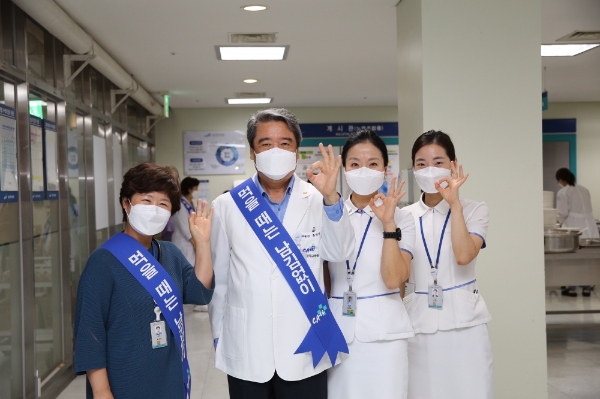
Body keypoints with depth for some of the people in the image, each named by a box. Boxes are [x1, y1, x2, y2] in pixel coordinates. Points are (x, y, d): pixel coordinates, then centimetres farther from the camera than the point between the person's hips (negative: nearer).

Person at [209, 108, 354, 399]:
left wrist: (330, 197, -26)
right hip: (245, 354, 1)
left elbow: (340, 253, -14)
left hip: (303, 352, 0)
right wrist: (218, 337, 8)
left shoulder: (316, 200, 0)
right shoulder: (227, 205, 1)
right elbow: (218, 279, 5)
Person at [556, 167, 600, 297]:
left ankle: (572, 289, 8)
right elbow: (588, 209, 15)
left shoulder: (563, 192, -10)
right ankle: (587, 289, 13)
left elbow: (563, 212, -12)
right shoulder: (584, 189, 10)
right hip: (588, 227, 6)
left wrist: (561, 221, 10)